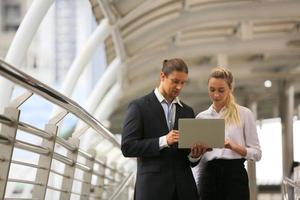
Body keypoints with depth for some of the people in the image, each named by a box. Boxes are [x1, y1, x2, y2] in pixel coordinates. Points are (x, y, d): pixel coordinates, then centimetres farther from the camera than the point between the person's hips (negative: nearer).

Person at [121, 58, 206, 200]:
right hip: (153, 187, -4)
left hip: (183, 188, 4)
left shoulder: (187, 111, 16)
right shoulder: (139, 107, 1)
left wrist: (194, 155, -6)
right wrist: (163, 141, -18)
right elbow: (127, 147, -8)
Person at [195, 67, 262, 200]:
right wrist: (199, 184, 7)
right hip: (209, 176, 3)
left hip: (235, 175, -3)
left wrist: (234, 146, -16)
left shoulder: (244, 114, 4)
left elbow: (256, 153, 1)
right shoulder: (201, 117, 12)